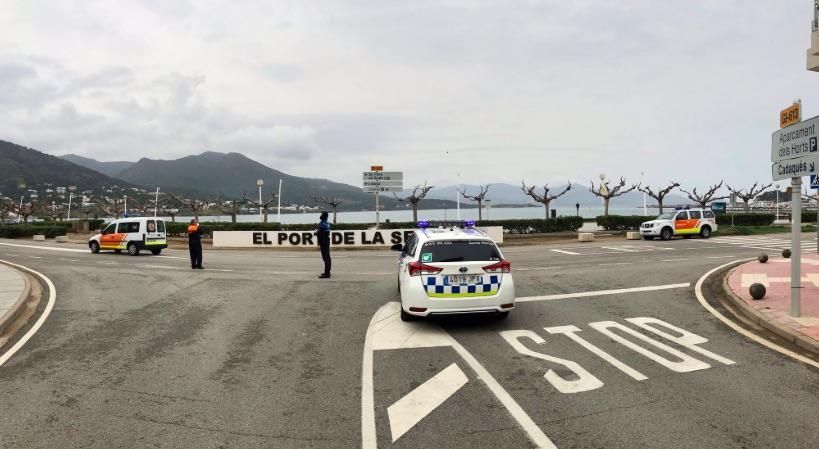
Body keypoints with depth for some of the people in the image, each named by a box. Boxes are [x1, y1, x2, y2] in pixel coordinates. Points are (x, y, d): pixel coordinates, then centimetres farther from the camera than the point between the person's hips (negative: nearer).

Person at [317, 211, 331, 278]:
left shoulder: (322, 224, -17)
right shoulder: (327, 224, 13)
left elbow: (321, 235, -20)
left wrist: (319, 244, -17)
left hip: (323, 242, -10)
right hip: (327, 242, 10)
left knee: (325, 257, -10)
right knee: (327, 257, 15)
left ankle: (326, 273, -10)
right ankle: (327, 272, 24)